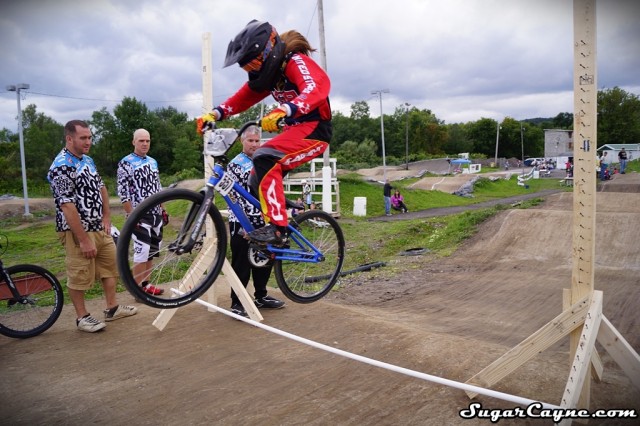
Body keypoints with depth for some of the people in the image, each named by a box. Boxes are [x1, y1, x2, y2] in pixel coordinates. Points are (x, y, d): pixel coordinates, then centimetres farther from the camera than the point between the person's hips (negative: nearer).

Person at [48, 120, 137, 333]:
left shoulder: (87, 159, 9)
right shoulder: (61, 167, -19)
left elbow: (101, 187, 19)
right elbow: (67, 206, -24)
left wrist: (106, 217, 8)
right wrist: (84, 240, -24)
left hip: (99, 227, 9)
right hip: (77, 231, -9)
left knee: (111, 265, 14)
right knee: (79, 276, 3)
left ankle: (113, 308, 27)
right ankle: (82, 317, 18)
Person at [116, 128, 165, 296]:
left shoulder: (153, 162, 12)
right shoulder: (126, 163, -9)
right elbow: (123, 193, -13)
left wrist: (162, 210, 15)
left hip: (156, 214, 7)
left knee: (152, 250, 11)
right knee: (142, 251, -7)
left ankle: (146, 284, 23)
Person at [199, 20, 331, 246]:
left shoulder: (295, 62, -16)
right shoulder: (270, 71, 10)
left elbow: (316, 88, -35)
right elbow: (242, 98, 8)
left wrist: (282, 111, -50)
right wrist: (214, 114, -8)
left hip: (314, 128, -9)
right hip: (294, 130, 9)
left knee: (265, 159, -29)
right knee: (256, 181, 3)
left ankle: (277, 228, -26)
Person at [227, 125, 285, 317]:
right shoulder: (235, 164, -7)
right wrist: (243, 225, -17)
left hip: (262, 222, 7)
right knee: (242, 264, 0)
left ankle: (261, 297, 31)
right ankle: (237, 303, 12)